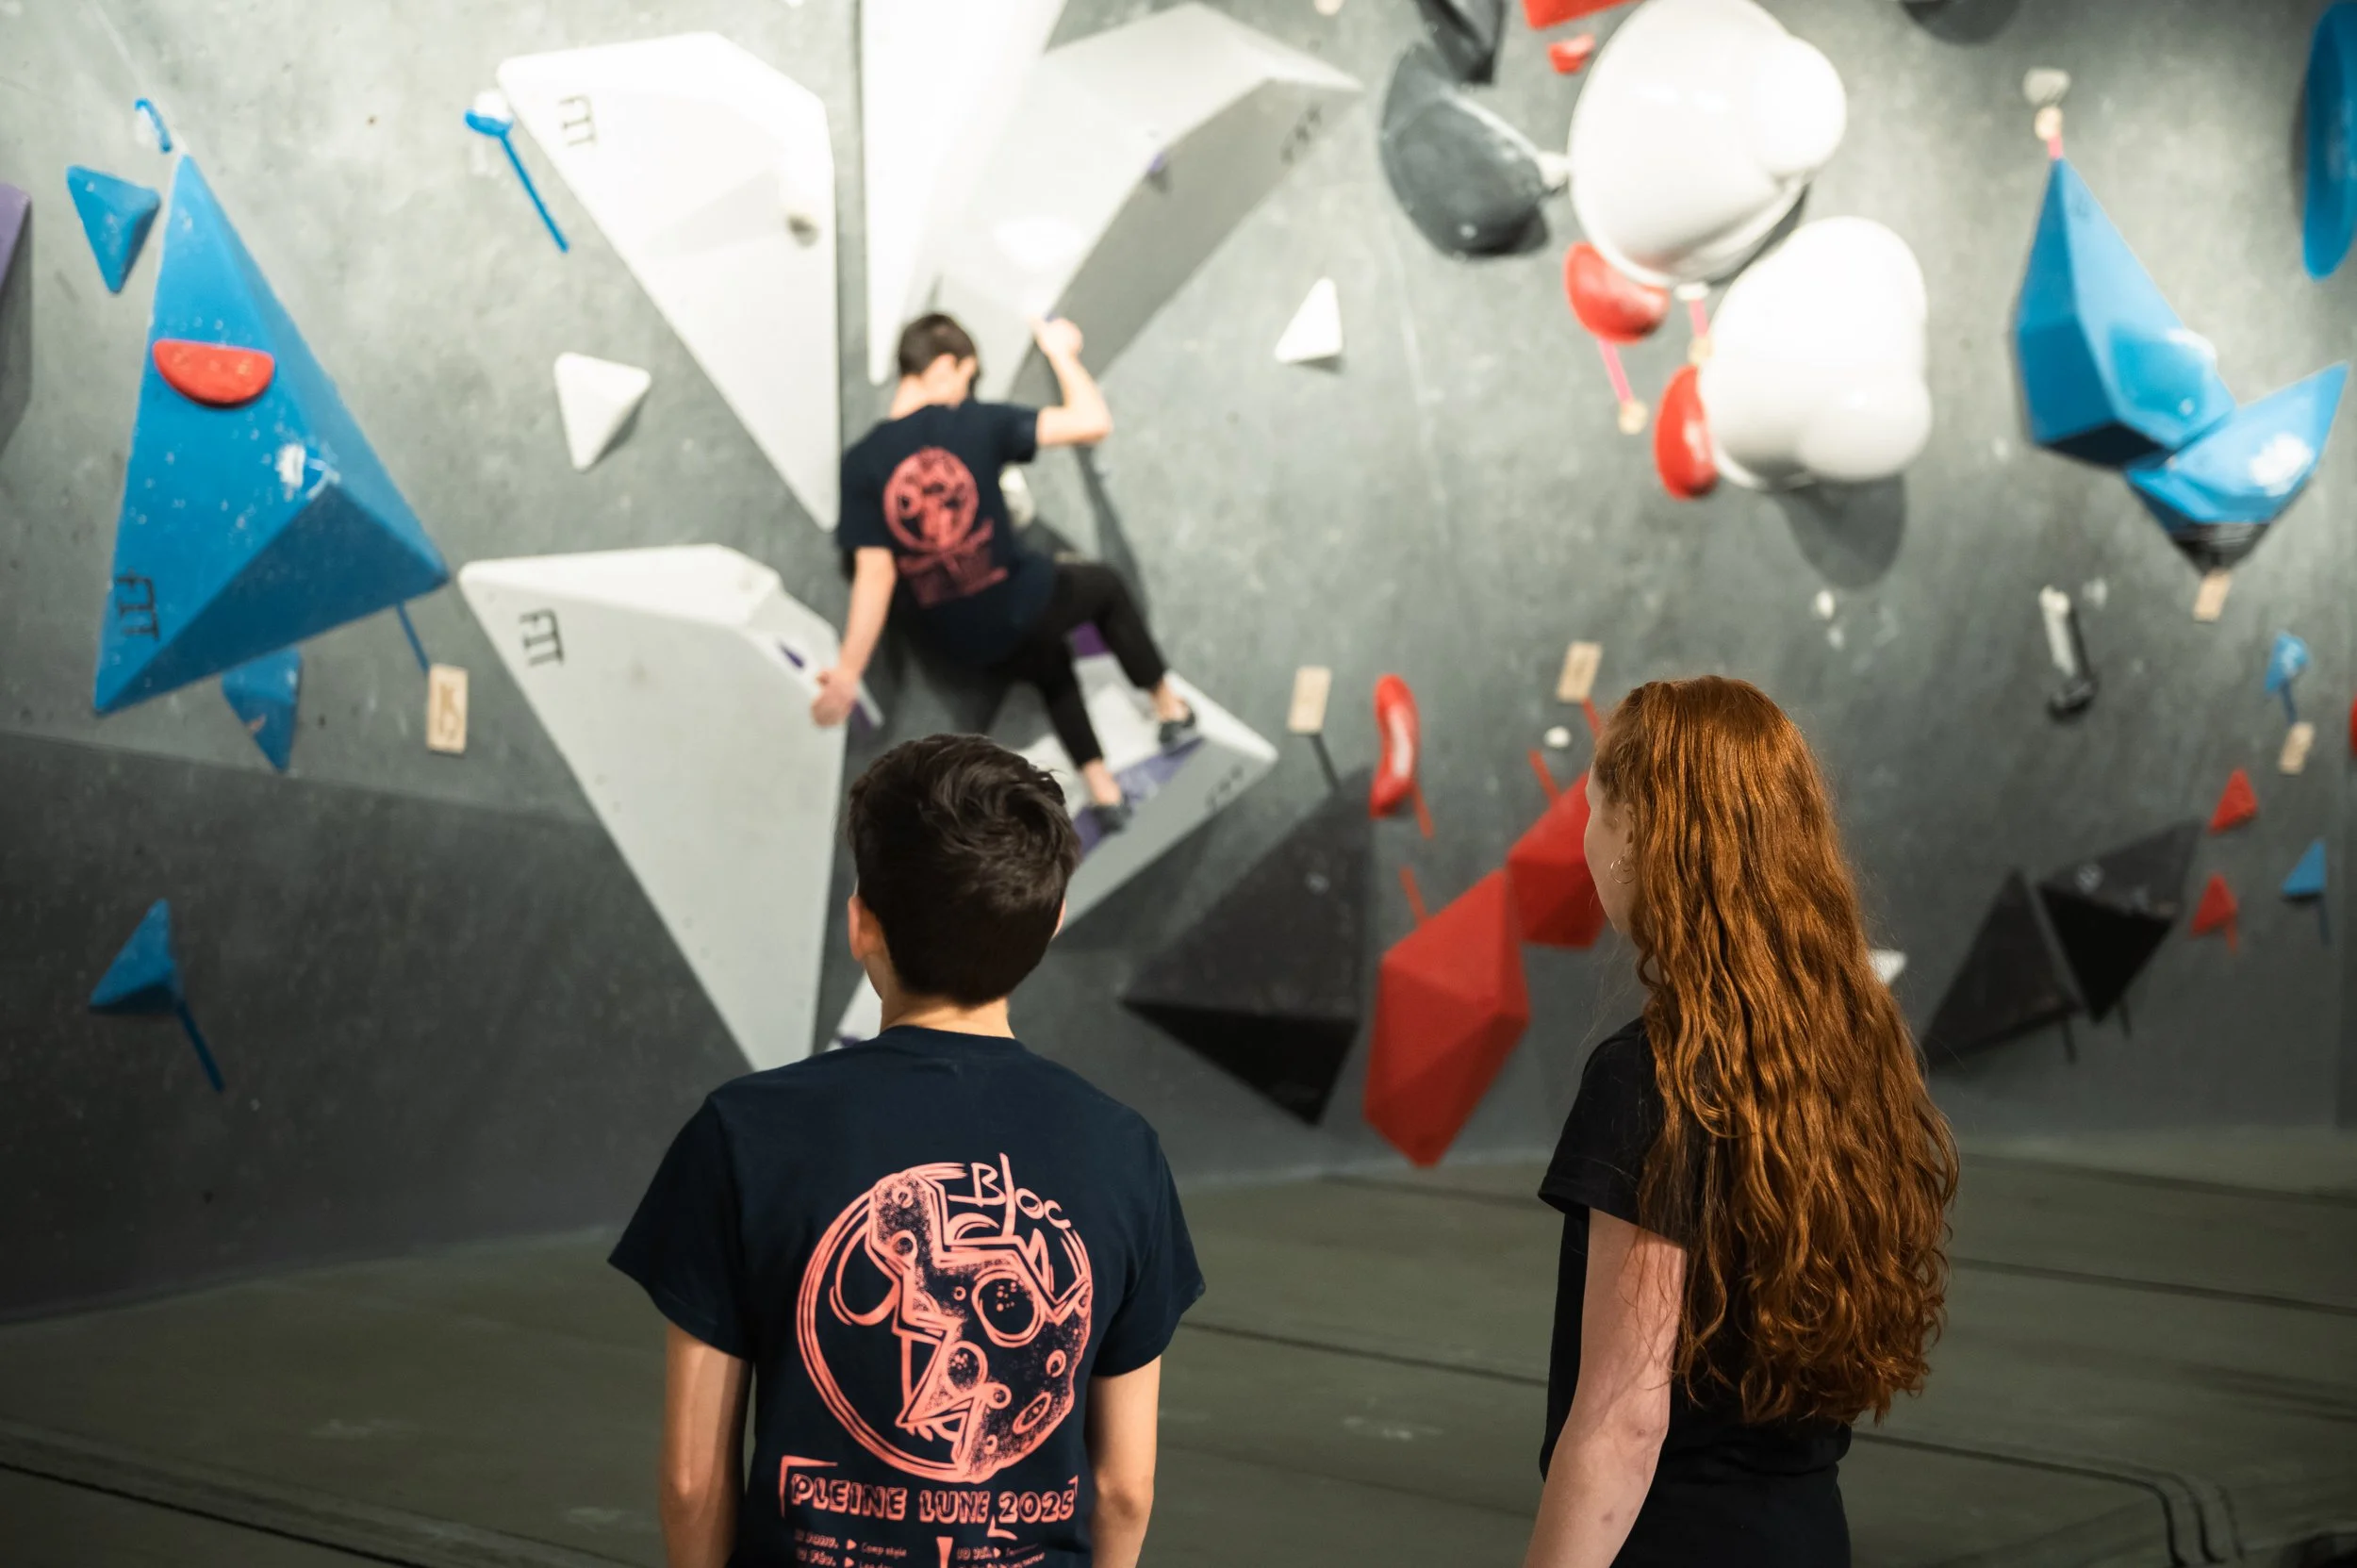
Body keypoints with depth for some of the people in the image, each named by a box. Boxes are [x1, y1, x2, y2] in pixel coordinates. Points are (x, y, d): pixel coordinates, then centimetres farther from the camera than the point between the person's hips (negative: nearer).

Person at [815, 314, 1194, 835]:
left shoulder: (860, 464, -10)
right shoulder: (974, 424, -16)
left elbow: (874, 574, -15)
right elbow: (1093, 423, -12)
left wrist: (848, 673, -13)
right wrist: (1061, 353, 4)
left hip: (961, 642, 3)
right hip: (1022, 607, -3)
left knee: (1050, 665, 37)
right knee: (1106, 585, 32)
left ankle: (1103, 791, 35)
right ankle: (1170, 708, 45)